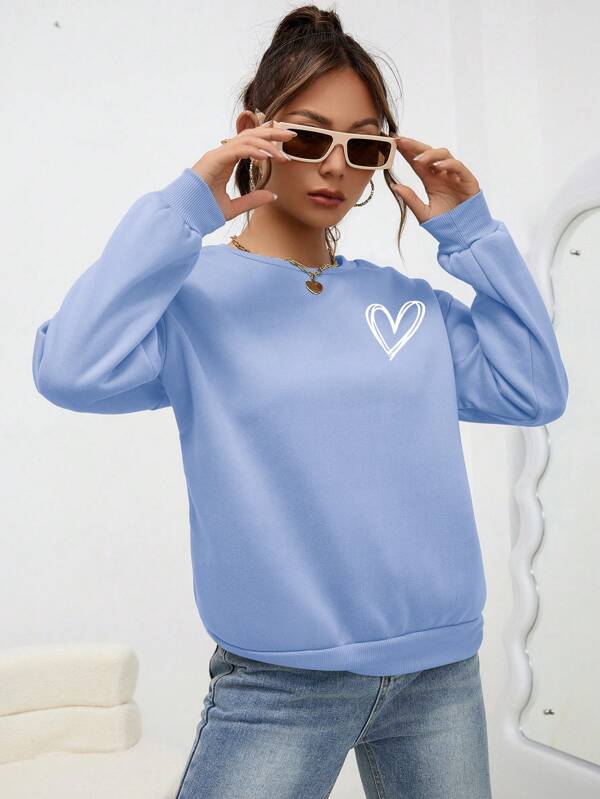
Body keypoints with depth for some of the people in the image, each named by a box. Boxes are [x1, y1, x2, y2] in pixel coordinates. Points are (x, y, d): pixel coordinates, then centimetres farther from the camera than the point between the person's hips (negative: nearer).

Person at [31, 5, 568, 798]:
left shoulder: (409, 302, 10)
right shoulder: (197, 294, -4)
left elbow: (536, 391, 5)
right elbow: (73, 369, -21)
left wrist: (471, 232, 3)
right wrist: (183, 211, -16)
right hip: (277, 683, -4)